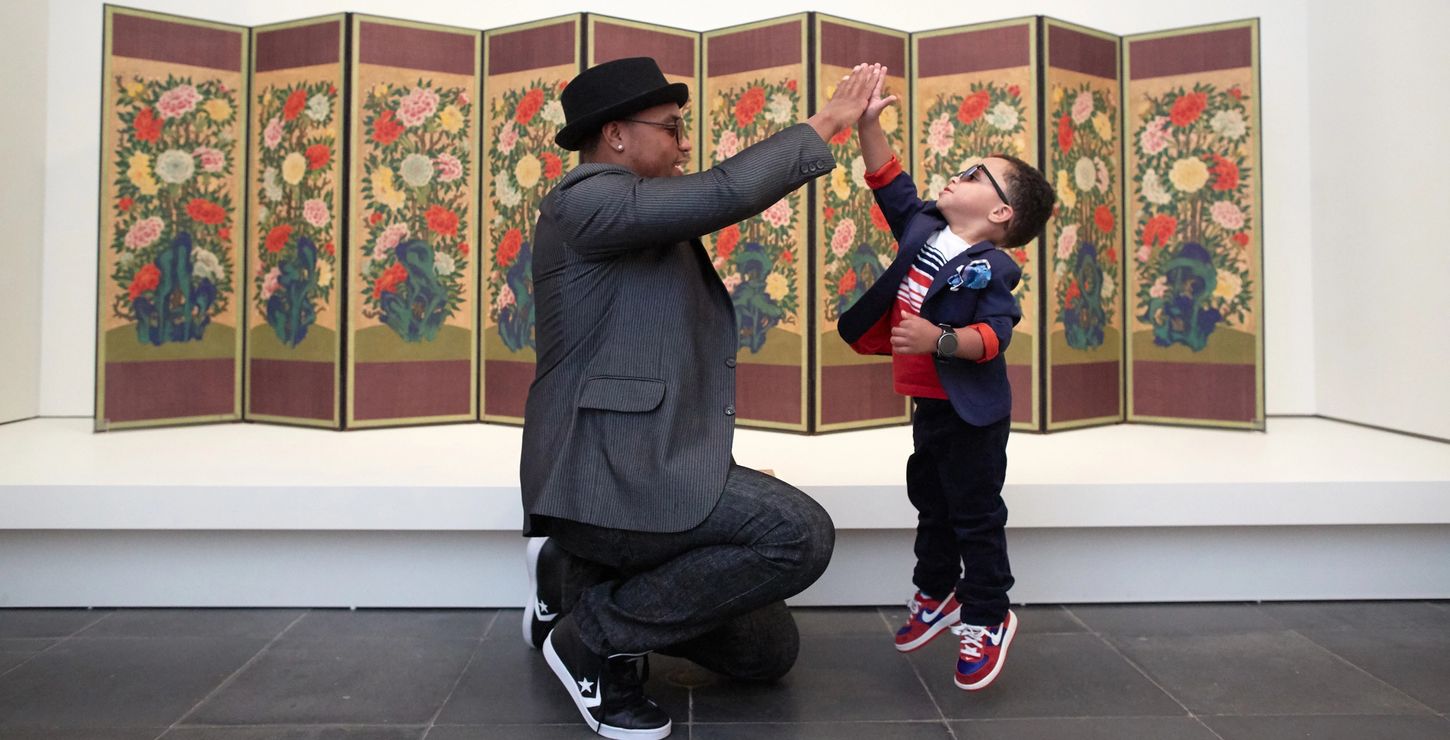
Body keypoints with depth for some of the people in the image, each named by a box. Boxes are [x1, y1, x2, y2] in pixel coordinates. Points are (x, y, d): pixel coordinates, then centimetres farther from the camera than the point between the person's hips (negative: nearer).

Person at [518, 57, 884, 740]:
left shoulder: (635, 214, 21)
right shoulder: (583, 199, -11)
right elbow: (725, 194, -20)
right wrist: (825, 122, -9)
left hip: (640, 470, 10)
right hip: (609, 475, -10)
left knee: (768, 652, 10)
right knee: (801, 534, -23)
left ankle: (574, 581, 19)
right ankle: (592, 637, -7)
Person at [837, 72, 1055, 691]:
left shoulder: (989, 269, -18)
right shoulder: (922, 229, 4)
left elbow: (994, 335, -27)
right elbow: (891, 184, 10)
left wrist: (939, 339, -42)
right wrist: (869, 125, 1)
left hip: (972, 413, -8)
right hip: (927, 404, 8)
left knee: (976, 514, 3)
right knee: (931, 506, 21)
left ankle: (987, 619, 18)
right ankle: (936, 595, 39)